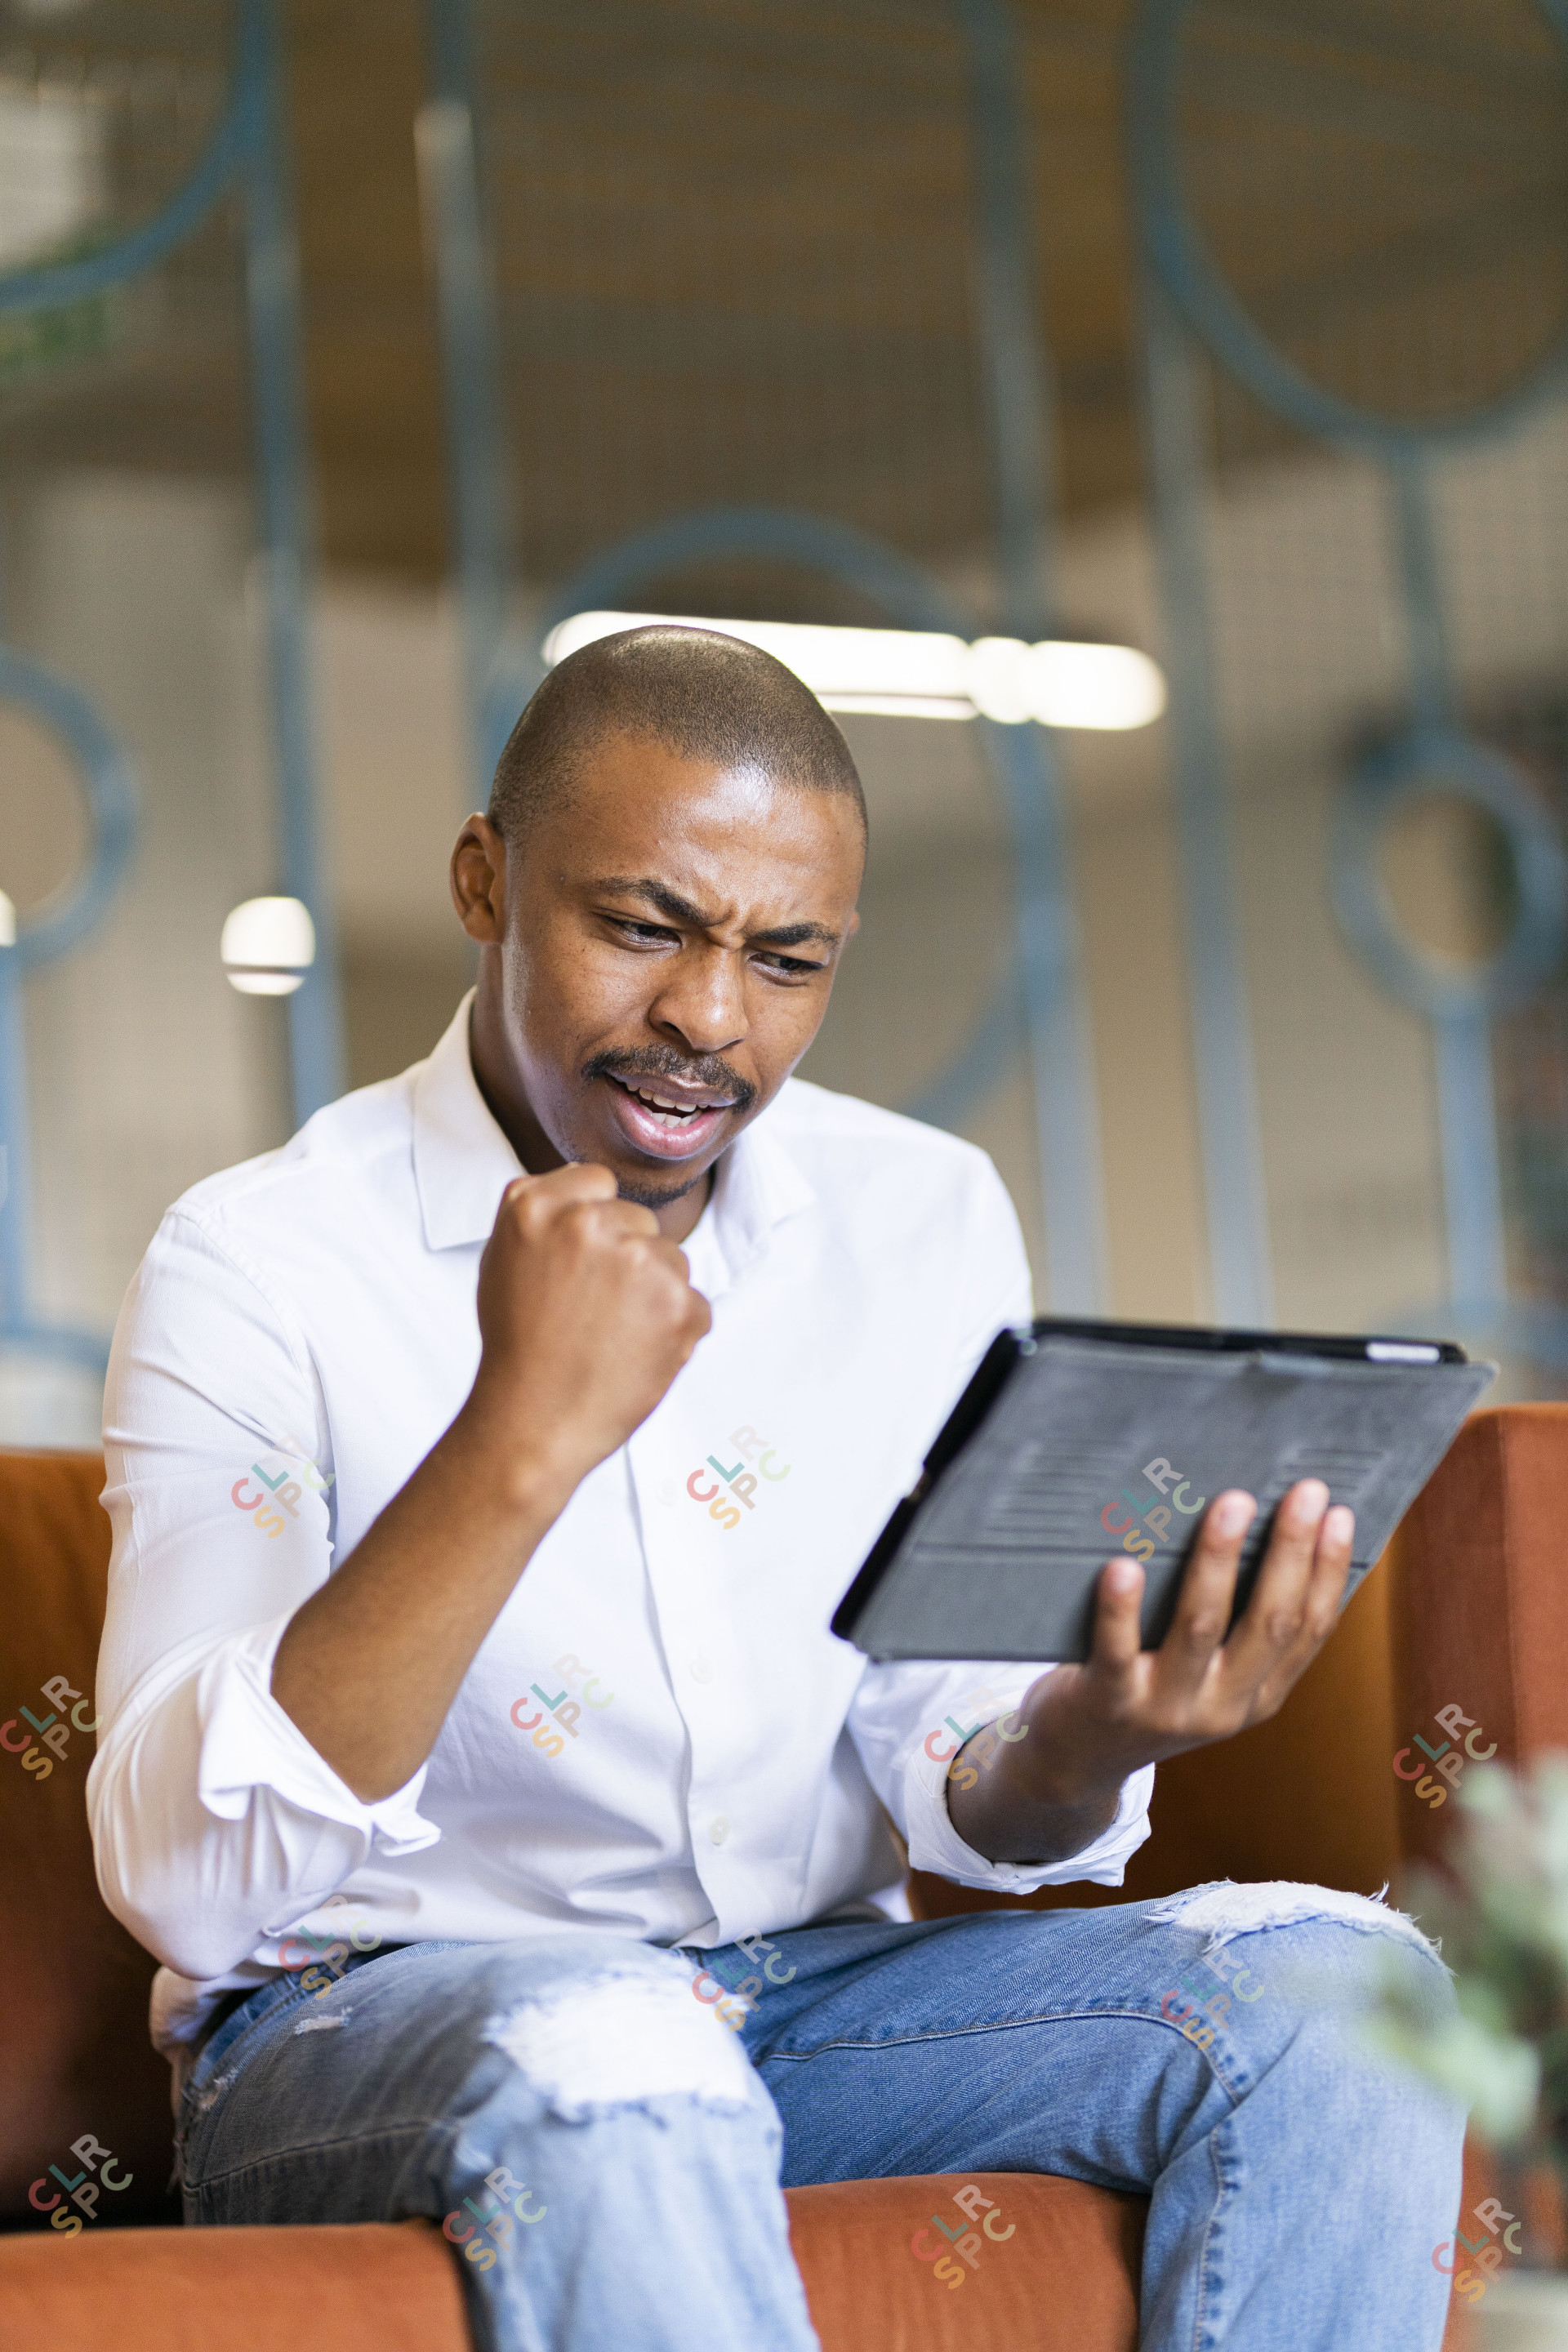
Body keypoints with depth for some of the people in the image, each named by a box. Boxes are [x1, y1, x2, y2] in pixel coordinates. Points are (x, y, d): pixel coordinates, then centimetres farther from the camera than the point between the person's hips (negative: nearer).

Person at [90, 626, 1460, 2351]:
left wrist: (1082, 1742, -24)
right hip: (364, 2022, -5)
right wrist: (520, 1442, -31)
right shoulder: (258, 1269, -10)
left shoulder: (928, 1219, 5)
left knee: (1338, 1982, -19)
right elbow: (182, 1883, -22)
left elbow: (954, 1791, 2)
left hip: (824, 1992, 5)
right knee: (605, 2047, -40)